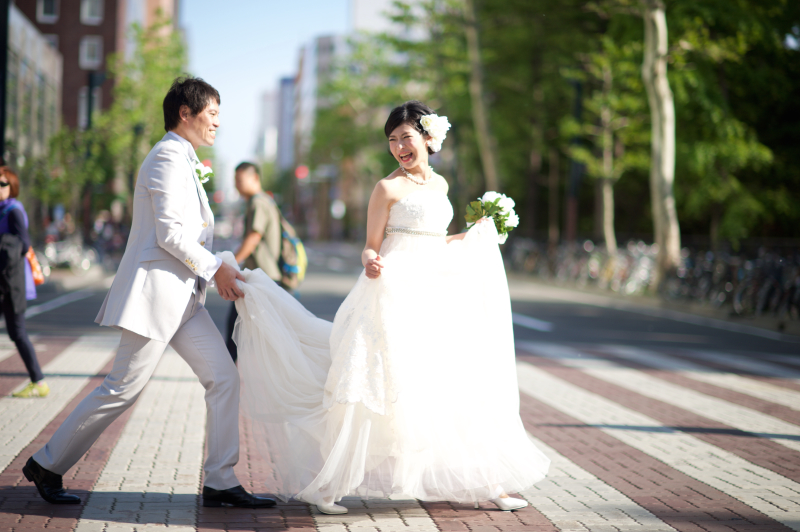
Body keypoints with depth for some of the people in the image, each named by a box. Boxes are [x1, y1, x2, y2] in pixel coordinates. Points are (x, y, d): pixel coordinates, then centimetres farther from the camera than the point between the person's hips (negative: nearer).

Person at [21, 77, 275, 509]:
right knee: (123, 389, -5)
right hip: (155, 292, -10)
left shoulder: (184, 161, 20)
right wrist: (215, 269, -10)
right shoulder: (167, 157, -11)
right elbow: (169, 233, -18)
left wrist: (215, 271, 13)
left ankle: (219, 483, 5)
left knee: (223, 379, 2)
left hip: (182, 295, 10)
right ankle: (47, 465, 9)